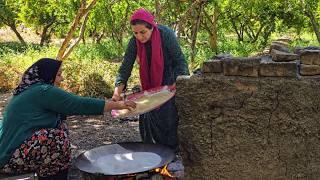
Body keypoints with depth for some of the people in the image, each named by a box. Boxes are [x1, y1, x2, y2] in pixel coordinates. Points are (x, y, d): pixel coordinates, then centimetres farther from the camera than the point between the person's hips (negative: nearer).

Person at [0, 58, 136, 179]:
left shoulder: (29, 90, 13)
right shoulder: (43, 91, -16)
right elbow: (81, 104, -16)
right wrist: (117, 105, -8)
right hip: (12, 158, -10)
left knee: (60, 127, 9)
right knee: (57, 138, -21)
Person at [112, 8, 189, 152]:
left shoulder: (166, 34, -23)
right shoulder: (134, 42, -13)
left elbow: (180, 60, -20)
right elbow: (126, 67, -15)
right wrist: (118, 90, -30)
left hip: (169, 82, -4)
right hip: (150, 85, 4)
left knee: (169, 118, -6)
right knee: (147, 118, 6)